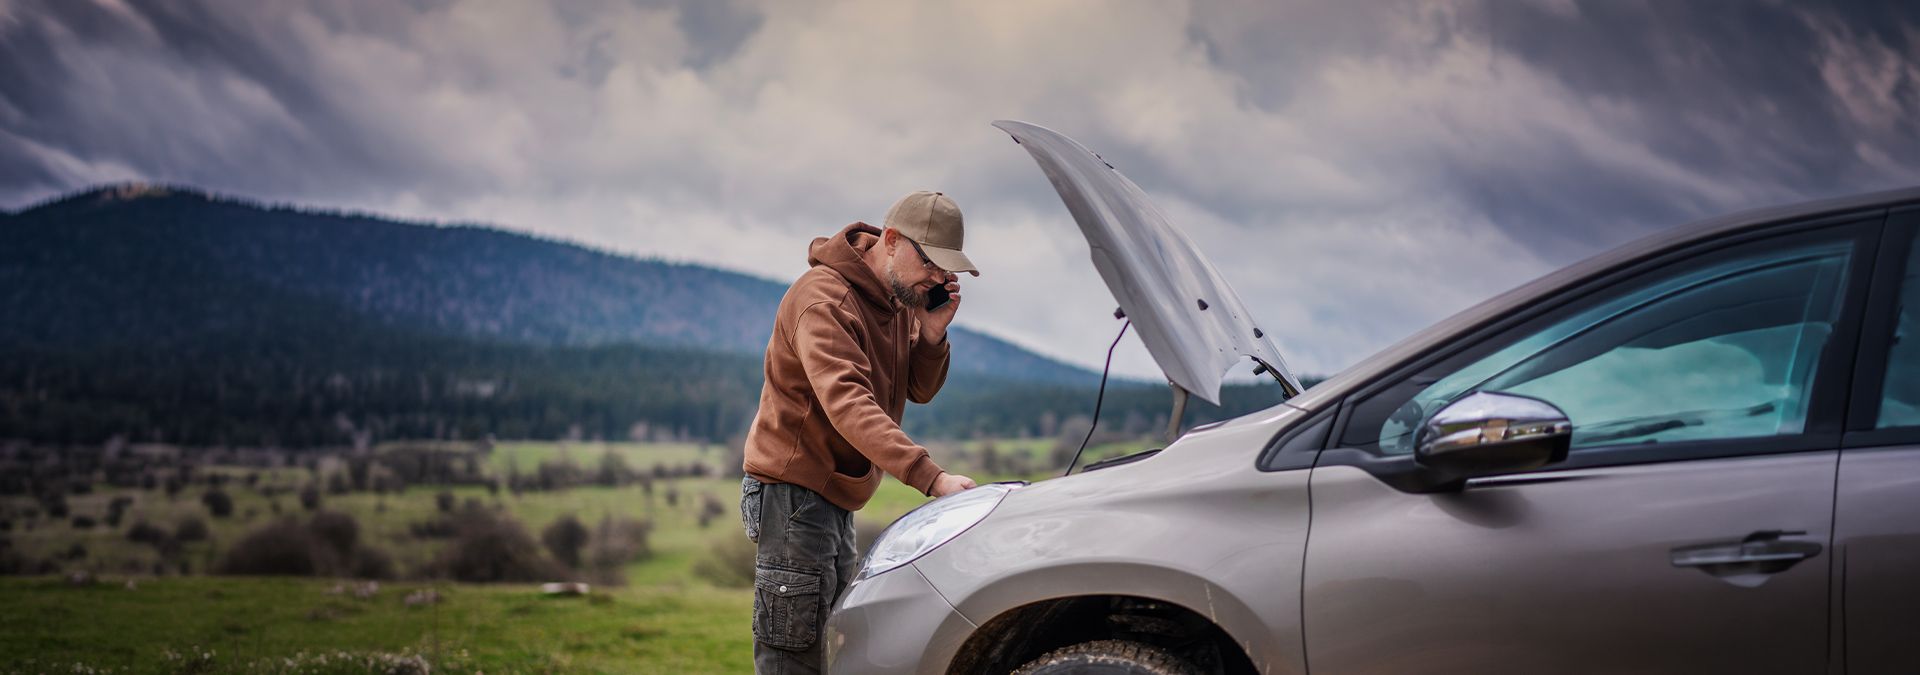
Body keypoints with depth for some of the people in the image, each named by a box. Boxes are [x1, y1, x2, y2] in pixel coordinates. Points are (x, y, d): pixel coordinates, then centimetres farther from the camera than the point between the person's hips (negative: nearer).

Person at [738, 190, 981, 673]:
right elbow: (847, 403, -35)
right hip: (793, 488, -10)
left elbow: (919, 391, 8)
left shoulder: (901, 297, 7)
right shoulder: (823, 298, -22)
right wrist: (930, 477, -44)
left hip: (837, 495, 10)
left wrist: (932, 333, -13)